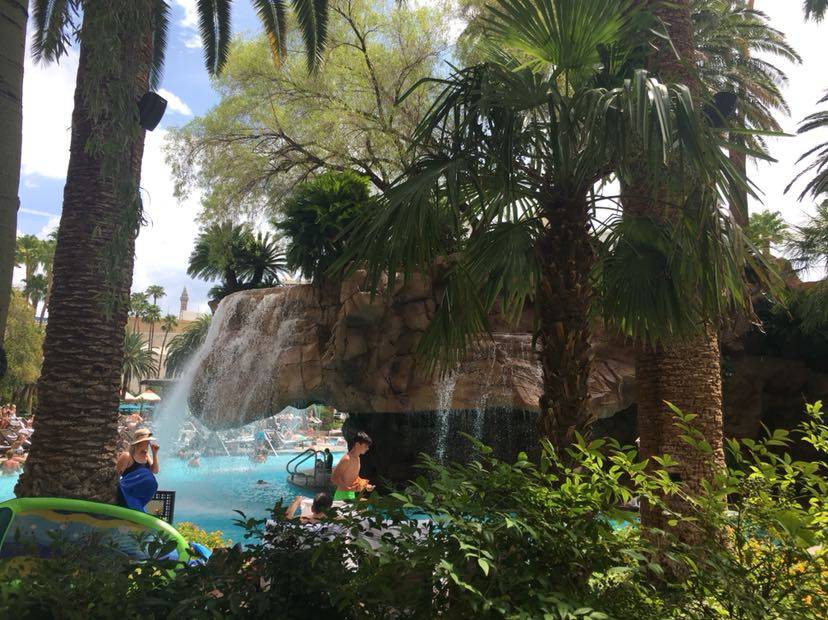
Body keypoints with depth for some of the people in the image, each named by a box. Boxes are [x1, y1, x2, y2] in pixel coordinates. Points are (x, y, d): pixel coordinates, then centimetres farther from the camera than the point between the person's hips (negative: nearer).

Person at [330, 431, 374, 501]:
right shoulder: (346, 459, -19)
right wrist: (349, 488, -30)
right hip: (343, 496, -9)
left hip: (352, 495, 9)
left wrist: (366, 485, 11)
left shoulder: (357, 458, 10)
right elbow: (334, 478, -21)